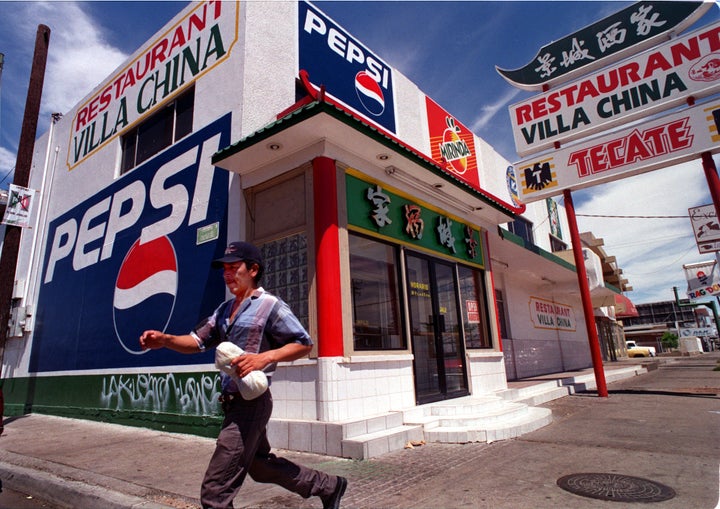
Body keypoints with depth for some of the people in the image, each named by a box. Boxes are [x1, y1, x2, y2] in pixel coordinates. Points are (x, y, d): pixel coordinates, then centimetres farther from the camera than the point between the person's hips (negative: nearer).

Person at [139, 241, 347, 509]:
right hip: (233, 401, 9)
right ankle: (328, 486, 38)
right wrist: (165, 339, -11)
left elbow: (304, 344, -12)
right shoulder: (224, 309, 14)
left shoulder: (269, 305, -10)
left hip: (251, 402, -9)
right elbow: (197, 341, 8)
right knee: (260, 465, 23)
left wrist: (265, 357, -24)